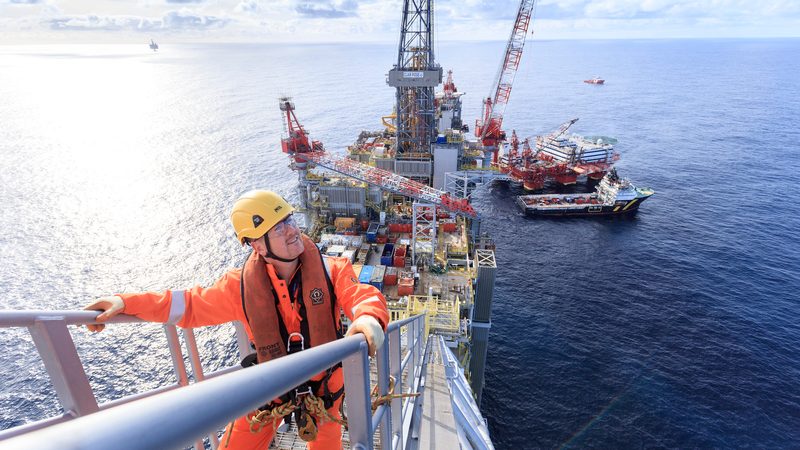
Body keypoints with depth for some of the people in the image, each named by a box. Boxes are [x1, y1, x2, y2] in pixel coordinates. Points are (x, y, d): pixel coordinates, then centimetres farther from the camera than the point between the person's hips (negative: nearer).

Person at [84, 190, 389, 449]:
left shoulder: (330, 271, -21)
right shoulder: (242, 286, -16)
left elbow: (365, 297, -29)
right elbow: (192, 305, -5)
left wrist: (368, 318, -53)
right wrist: (126, 303, -13)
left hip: (324, 382, 0)